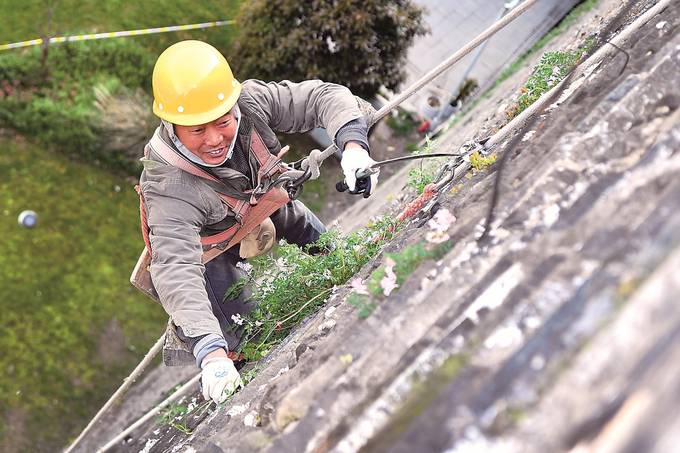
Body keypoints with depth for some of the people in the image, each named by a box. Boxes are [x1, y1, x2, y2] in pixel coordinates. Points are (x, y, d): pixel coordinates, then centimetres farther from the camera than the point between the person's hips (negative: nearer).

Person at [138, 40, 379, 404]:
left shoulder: (250, 103, -33)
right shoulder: (169, 189, -44)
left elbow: (325, 97, -26)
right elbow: (177, 271, -52)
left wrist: (353, 146, -46)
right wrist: (212, 354, -64)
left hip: (265, 203, 5)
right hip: (207, 243, -4)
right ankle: (180, 336, 21)